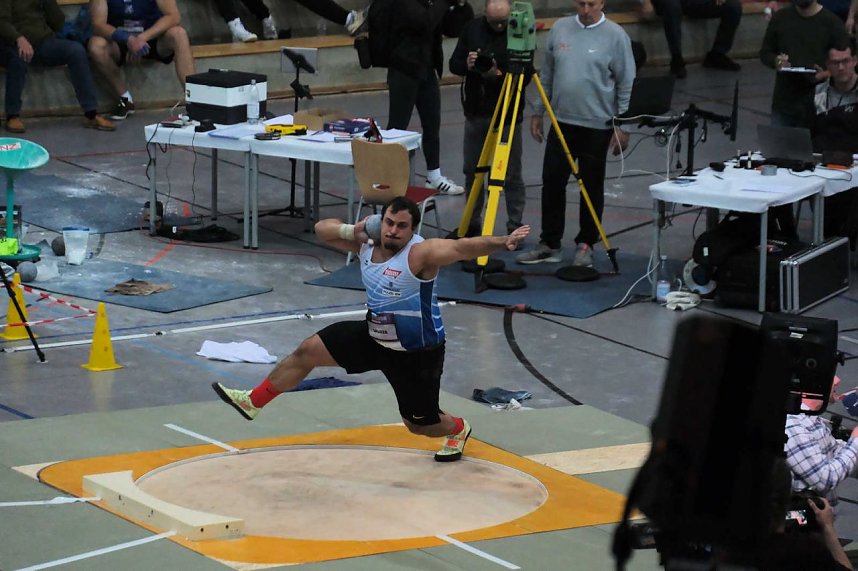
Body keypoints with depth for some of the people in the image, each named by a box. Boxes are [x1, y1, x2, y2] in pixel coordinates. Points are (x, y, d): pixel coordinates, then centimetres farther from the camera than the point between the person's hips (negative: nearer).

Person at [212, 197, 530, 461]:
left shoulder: (421, 253, -29)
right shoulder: (367, 243, -8)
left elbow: (463, 248, -45)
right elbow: (322, 229, 2)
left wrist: (501, 243, -62)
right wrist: (351, 230, -18)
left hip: (418, 353, -6)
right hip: (375, 337, 6)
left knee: (419, 424, 8)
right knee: (309, 350, 3)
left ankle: (458, 429, 45)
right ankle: (253, 402, 20)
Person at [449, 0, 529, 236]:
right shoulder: (472, 29, 2)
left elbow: (526, 76, -13)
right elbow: (454, 64, 5)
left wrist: (500, 74, -29)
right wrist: (467, 65, -17)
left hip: (508, 114, -4)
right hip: (475, 112, 4)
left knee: (511, 175, 0)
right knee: (471, 170, 11)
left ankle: (515, 228, 8)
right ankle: (471, 225, 23)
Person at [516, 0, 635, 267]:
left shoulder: (615, 36, -7)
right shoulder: (560, 28, 5)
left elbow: (626, 85, -4)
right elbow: (547, 75, 13)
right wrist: (538, 112, 12)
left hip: (597, 125, -4)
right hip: (562, 121, 4)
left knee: (592, 188, 5)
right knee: (552, 183, 5)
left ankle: (586, 245, 17)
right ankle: (549, 244, 15)